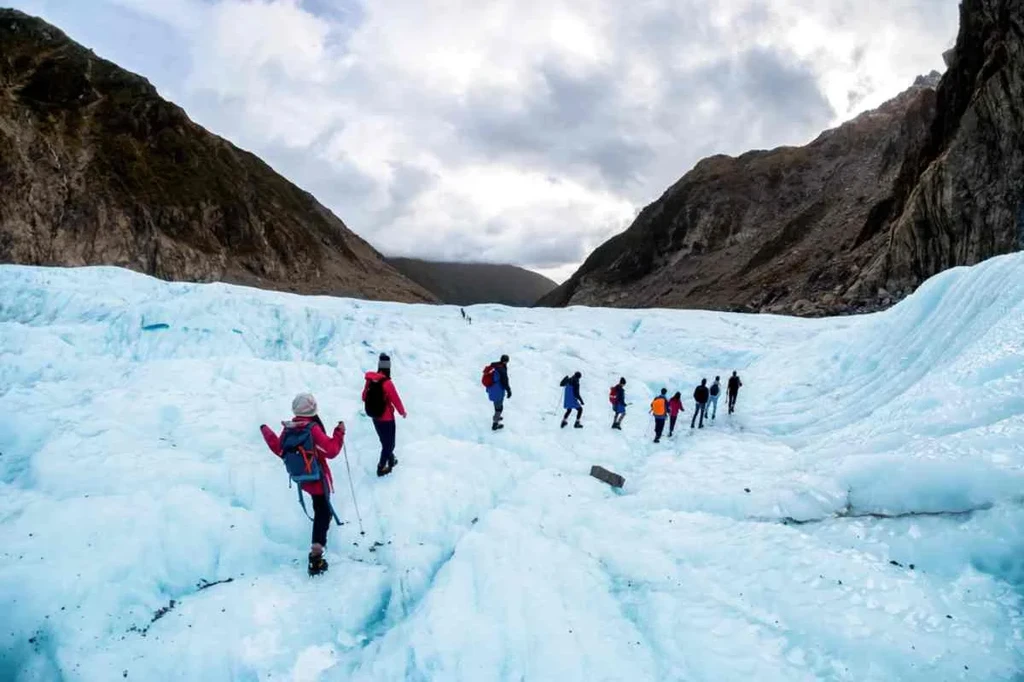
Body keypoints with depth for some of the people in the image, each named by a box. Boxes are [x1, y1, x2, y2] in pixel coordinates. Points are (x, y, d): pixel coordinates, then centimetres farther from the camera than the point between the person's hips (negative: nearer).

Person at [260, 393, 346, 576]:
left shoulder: (287, 429, -8)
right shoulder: (313, 429, -25)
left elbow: (278, 449, 8)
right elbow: (331, 451, -25)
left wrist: (266, 431, 19)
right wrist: (339, 433, -15)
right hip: (318, 478, -6)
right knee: (322, 513, -1)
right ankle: (316, 555, -8)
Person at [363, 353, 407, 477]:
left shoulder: (369, 380, -7)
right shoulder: (387, 383, -26)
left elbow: (364, 397, 5)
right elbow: (396, 400, -18)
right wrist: (402, 412, 1)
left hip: (374, 417, 6)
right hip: (387, 418, -6)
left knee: (384, 441, 25)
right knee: (389, 443, 13)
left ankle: (391, 460, 41)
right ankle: (381, 468, 18)